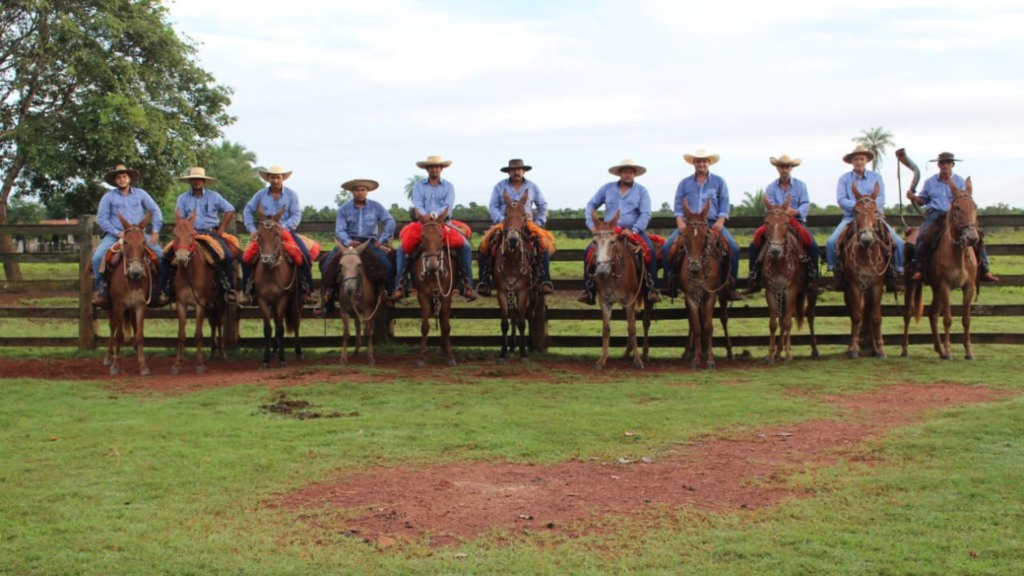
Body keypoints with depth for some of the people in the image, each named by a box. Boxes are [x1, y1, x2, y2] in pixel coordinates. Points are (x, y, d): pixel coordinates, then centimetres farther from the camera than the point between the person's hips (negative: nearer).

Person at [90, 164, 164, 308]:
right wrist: (117, 233, -13)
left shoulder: (140, 194, 9)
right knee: (97, 257, -24)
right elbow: (101, 218, -1)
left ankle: (156, 288, -5)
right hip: (115, 235, -1)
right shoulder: (108, 197, 4)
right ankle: (101, 289, -11)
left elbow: (155, 211, 9)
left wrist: (155, 232, -3)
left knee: (160, 253, -17)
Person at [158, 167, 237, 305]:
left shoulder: (214, 196, 7)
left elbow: (230, 211, 5)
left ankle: (229, 289, -14)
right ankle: (168, 290, -1)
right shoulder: (183, 198, 11)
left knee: (227, 256, -28)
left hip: (211, 233, -2)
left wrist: (221, 229, -1)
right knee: (165, 258, -13)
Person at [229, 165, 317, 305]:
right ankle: (248, 292, 2)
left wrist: (282, 227, -19)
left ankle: (307, 291, -10)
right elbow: (247, 211, 11)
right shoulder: (261, 195, 7)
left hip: (286, 231, -1)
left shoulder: (291, 195, 2)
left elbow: (296, 215, -5)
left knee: (305, 255, -22)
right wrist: (252, 229, -1)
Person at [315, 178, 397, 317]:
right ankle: (328, 299, -10)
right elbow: (339, 230, -2)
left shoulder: (376, 206, 6)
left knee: (387, 266, -26)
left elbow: (390, 222, -2)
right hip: (349, 242, 1)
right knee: (327, 264, -20)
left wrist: (381, 241, -11)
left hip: (370, 242, -1)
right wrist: (348, 242, -22)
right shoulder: (344, 209, 6)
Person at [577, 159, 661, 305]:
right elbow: (591, 205, 14)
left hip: (634, 230, -1)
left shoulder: (641, 191, 4)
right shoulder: (607, 188, 9)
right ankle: (589, 291, -11)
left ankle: (652, 289, -21)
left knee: (650, 251, -27)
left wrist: (634, 230, -19)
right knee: (588, 252, -17)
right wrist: (591, 224, -1)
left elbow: (645, 214, -4)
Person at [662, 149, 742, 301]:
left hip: (713, 223, -1)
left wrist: (720, 221, -12)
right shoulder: (684, 183, 14)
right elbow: (678, 205, 8)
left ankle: (730, 286, -11)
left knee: (734, 248, -23)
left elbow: (724, 204, 5)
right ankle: (670, 284, -7)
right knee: (667, 247, -21)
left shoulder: (719, 182, 12)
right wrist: (680, 222, -10)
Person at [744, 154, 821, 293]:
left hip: (797, 221, -1)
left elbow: (805, 204, -4)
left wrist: (796, 212, -27)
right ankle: (754, 280, -9)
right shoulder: (771, 188, 8)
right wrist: (783, 212, -28)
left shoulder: (800, 185, 7)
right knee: (754, 244, -18)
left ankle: (812, 278, -14)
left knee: (812, 245, -27)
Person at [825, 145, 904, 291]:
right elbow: (841, 200, -5)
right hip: (851, 217, -1)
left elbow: (881, 198, -1)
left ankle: (893, 276, -8)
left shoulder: (876, 177, 11)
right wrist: (856, 205, -22)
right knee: (831, 242, -25)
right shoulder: (844, 179, 8)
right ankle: (837, 275, -12)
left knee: (898, 242, -18)